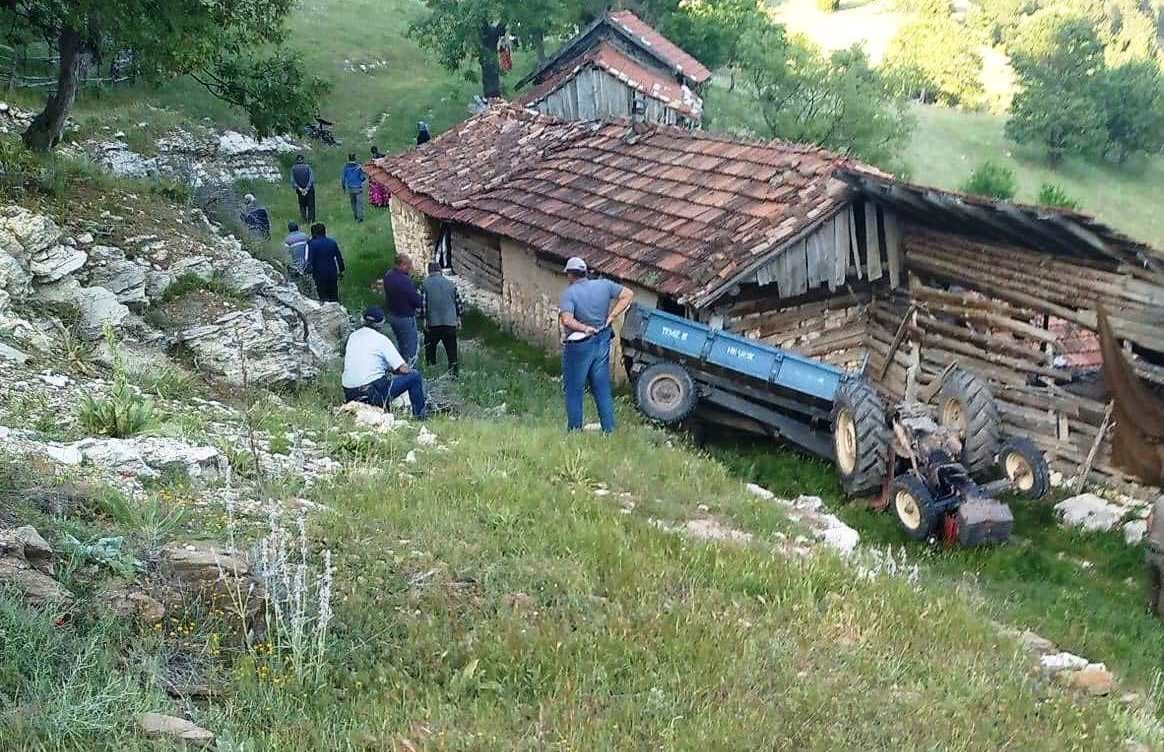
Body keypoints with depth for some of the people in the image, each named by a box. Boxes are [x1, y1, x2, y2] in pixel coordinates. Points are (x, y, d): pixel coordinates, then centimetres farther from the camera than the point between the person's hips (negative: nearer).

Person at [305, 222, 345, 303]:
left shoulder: (312, 244, -10)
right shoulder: (333, 242, 3)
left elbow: (310, 260, -13)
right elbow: (339, 258, 7)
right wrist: (341, 271, 16)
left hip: (320, 274, -4)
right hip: (333, 273, 4)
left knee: (323, 297, 4)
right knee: (334, 298, 12)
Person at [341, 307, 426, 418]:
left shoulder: (353, 336, 12)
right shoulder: (381, 339, -6)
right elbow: (404, 369, -7)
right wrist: (392, 370, 17)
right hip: (373, 394, -7)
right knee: (414, 376, 3)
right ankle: (419, 417, 10)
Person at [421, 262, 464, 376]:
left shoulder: (425, 284, -2)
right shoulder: (450, 283, 7)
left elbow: (422, 302, -8)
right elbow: (458, 301, 8)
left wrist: (424, 318, -3)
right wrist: (459, 317, 16)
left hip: (433, 323, -2)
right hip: (450, 322, 2)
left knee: (430, 346, 16)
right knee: (451, 348, 4)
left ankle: (431, 366, 21)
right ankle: (454, 370, 0)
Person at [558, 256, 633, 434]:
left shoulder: (568, 293, -15)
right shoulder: (603, 285, 0)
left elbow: (566, 320, -29)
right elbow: (628, 294, 4)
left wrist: (585, 328, -18)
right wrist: (611, 317, 0)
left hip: (578, 346, -5)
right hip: (602, 344, 5)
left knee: (573, 391, 9)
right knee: (603, 390, 13)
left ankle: (574, 432, 15)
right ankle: (609, 431, 16)